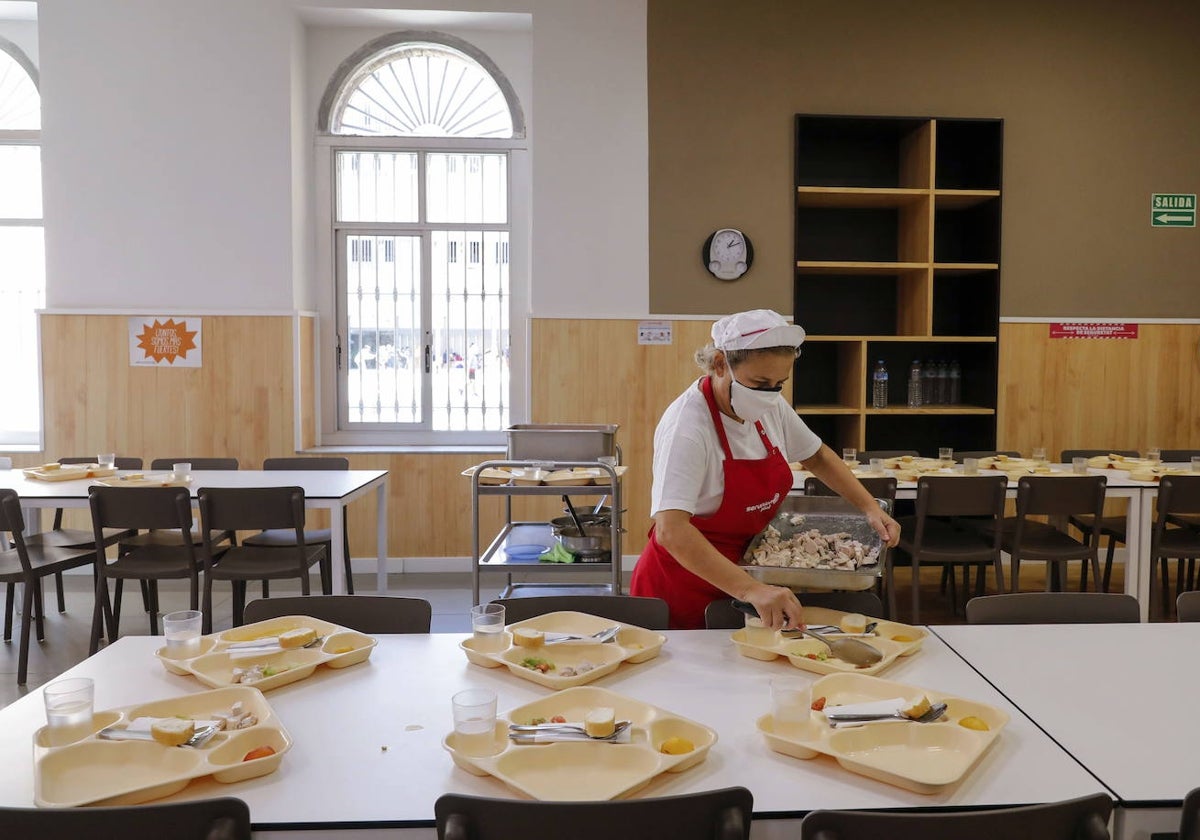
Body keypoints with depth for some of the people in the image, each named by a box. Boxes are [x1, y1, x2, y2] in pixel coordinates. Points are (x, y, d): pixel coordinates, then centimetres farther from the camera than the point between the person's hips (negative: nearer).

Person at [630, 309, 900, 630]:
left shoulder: (770, 407, -4)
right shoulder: (687, 426, -28)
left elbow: (817, 457, 14)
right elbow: (670, 532, -38)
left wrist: (871, 508, 1)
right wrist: (751, 590, -46)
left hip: (743, 572, 7)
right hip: (684, 587, -7)